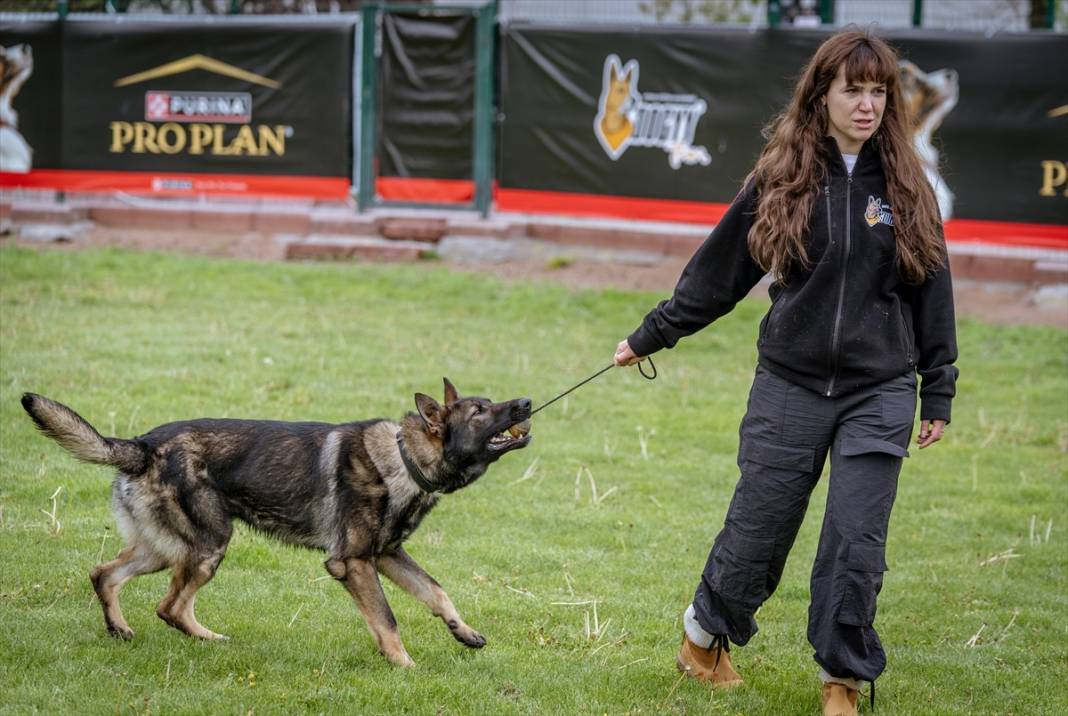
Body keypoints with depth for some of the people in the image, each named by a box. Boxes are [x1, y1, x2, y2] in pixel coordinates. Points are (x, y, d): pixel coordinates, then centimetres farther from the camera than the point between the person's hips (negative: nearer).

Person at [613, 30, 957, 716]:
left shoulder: (906, 187, 1)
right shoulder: (781, 182, 0)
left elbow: (931, 288, 7)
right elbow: (716, 272, 8)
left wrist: (938, 391, 7)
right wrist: (652, 336, 12)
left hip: (879, 392, 0)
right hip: (790, 386, 0)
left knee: (856, 542, -3)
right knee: (757, 531, 6)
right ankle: (705, 639, 30)